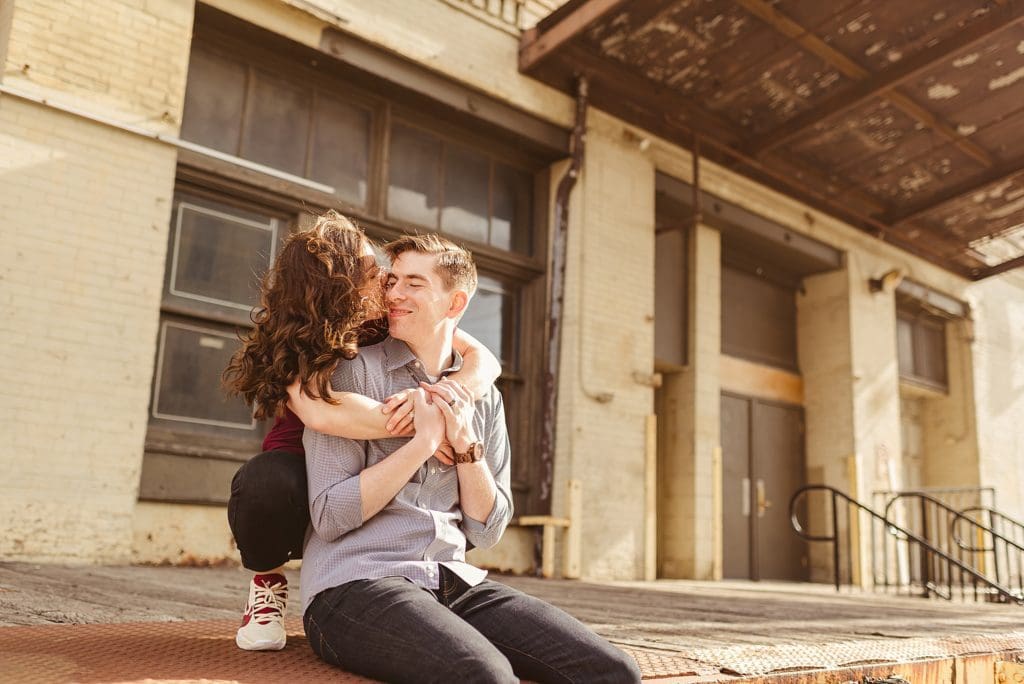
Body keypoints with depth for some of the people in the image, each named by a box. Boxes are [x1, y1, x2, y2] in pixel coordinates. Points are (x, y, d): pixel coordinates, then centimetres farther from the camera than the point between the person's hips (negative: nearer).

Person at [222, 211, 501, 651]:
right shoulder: (291, 347, -20)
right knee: (264, 483, -37)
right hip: (306, 477, -3)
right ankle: (268, 582, -3)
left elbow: (485, 362, -21)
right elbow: (320, 412, -42)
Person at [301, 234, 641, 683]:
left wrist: (465, 444, -5)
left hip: (454, 581, 5)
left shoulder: (483, 398, 13)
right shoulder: (353, 371, -1)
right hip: (355, 584, -4)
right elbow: (330, 516, -9)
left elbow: (486, 531, 9)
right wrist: (424, 441, -12)